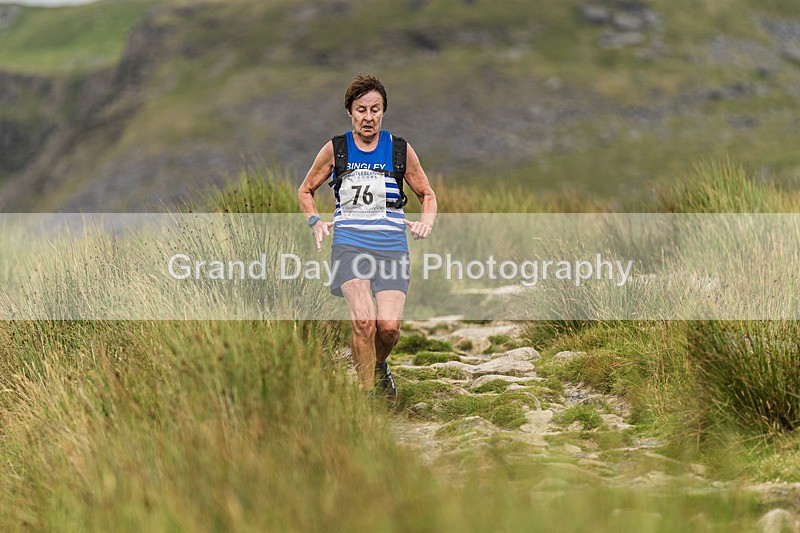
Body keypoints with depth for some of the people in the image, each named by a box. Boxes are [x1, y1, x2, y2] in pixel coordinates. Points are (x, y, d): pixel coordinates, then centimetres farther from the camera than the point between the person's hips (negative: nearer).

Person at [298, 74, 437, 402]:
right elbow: (306, 190, 20)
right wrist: (316, 222, 2)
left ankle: (379, 367, 22)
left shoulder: (400, 150, 6)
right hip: (349, 243, -1)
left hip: (392, 246, 1)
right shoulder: (335, 149, 6)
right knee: (363, 319, -24)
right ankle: (367, 392, -11)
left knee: (389, 326, -13)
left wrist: (427, 220, -1)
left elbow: (427, 194, 19)